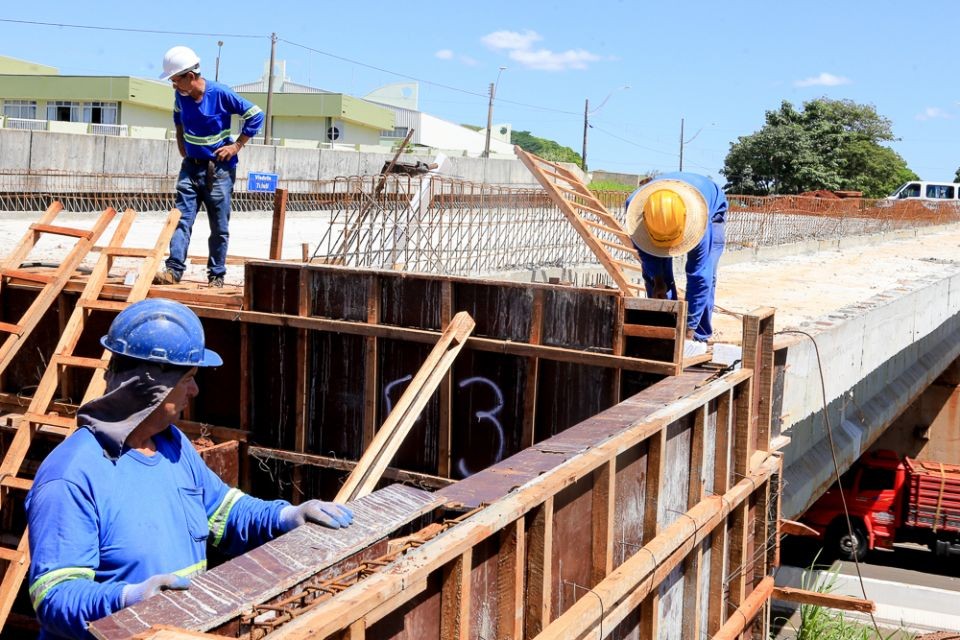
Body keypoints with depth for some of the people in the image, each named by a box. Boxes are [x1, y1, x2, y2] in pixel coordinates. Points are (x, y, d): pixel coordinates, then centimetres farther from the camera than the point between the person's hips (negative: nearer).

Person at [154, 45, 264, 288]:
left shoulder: (220, 93, -15)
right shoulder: (181, 96, 1)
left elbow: (255, 115, -9)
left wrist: (236, 145, -9)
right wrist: (181, 144, 16)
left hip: (219, 170, -4)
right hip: (191, 167, 4)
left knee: (219, 227, 3)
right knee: (182, 219, -7)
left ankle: (217, 276, 11)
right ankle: (174, 270, -10)